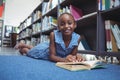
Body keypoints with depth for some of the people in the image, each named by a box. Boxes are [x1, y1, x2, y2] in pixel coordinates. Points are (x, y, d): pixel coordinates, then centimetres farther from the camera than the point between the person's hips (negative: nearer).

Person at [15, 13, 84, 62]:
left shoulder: (77, 38, -31)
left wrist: (76, 56, -44)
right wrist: (64, 59, -55)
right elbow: (52, 56, -37)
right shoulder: (54, 35, -40)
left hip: (60, 56, 5)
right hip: (46, 49, -5)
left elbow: (73, 54, -21)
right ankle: (23, 48, 55)